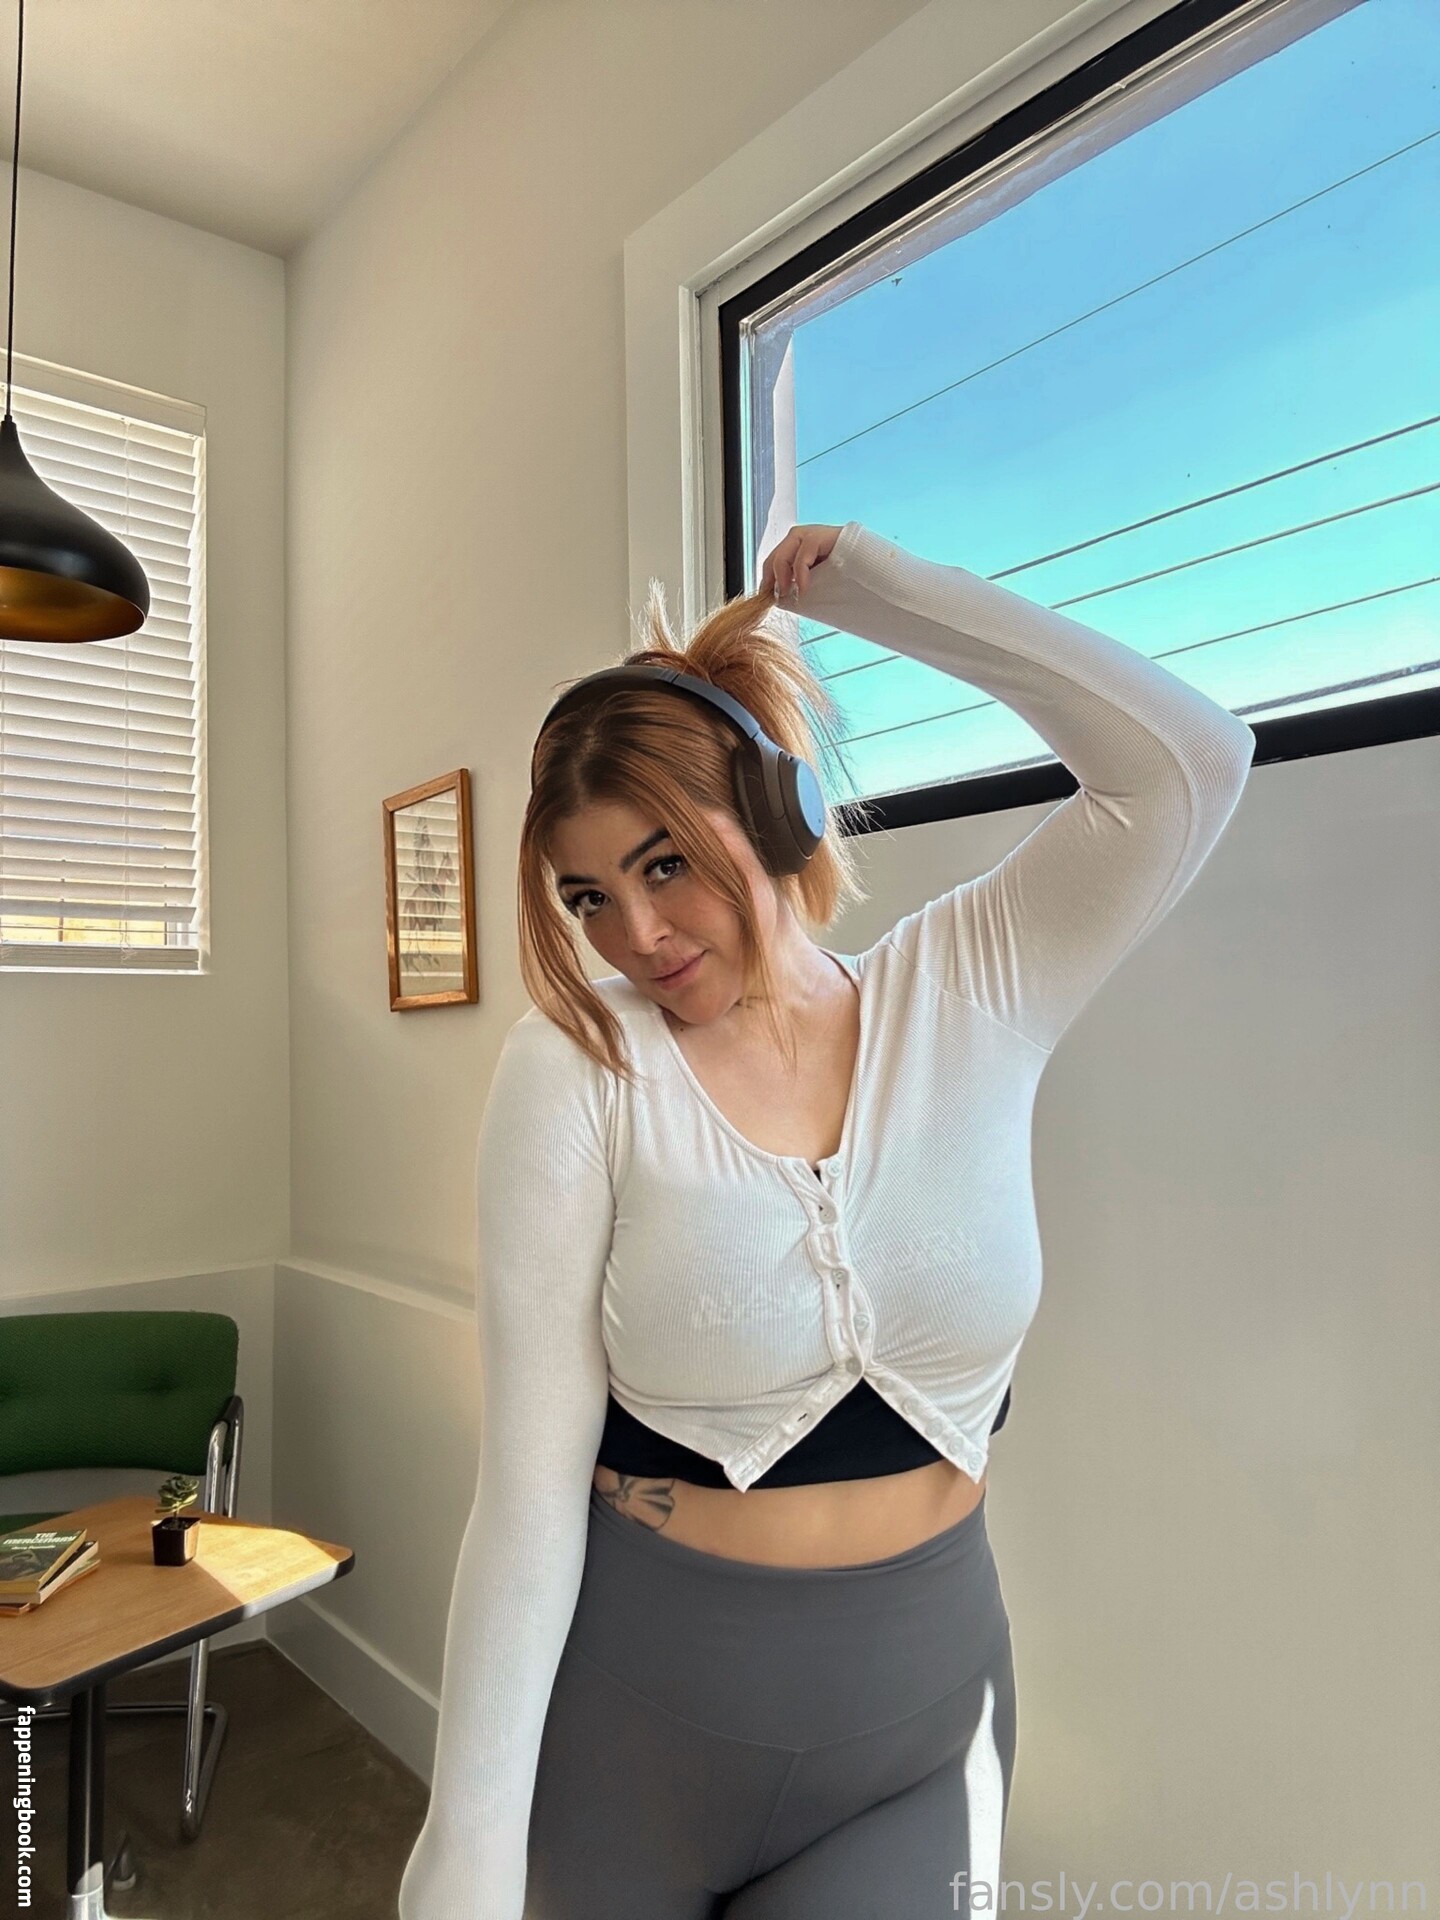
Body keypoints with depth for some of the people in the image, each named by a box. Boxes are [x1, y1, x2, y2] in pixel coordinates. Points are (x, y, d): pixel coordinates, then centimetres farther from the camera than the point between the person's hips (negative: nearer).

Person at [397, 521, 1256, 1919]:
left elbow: (1189, 763, -16)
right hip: (632, 1720, 0)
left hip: (921, 1714, 1)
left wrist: (864, 580, -13)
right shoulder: (573, 1068, -15)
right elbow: (528, 1483, -14)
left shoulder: (967, 999, -8)